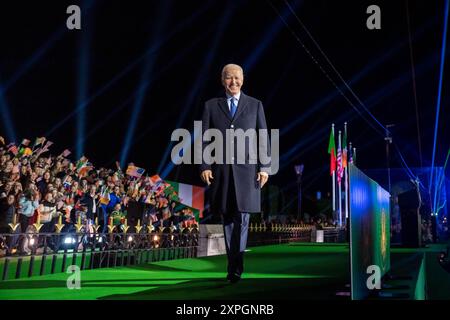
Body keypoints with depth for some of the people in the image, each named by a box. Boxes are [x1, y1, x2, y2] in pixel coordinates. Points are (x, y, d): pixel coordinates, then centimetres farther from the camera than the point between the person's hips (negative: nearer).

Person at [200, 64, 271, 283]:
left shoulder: (255, 105, 10)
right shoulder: (211, 106, 11)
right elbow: (204, 138, 6)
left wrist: (264, 167, -3)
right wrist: (204, 166, -5)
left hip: (247, 168, -1)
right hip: (221, 169, 1)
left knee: (242, 218, -7)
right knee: (227, 220, 5)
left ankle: (235, 269, -5)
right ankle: (234, 266, 14)